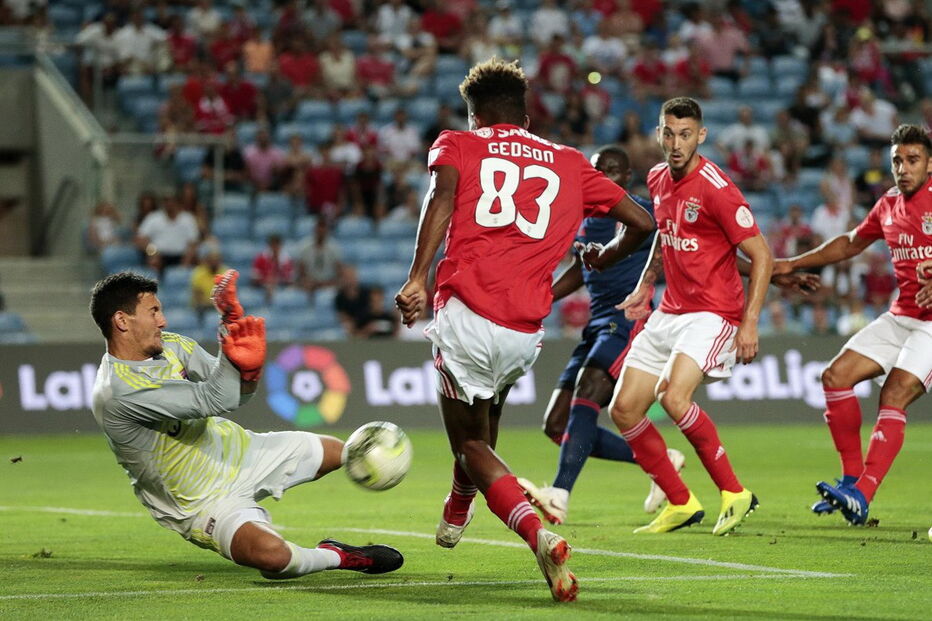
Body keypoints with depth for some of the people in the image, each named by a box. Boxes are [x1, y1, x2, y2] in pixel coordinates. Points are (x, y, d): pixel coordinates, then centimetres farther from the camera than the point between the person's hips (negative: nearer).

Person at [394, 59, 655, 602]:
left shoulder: (457, 145, 14)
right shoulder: (570, 163, 21)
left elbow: (443, 195, -9)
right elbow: (642, 222, 19)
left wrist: (418, 277, -18)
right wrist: (607, 256, 41)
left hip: (466, 310, -3)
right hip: (527, 329, 3)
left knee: (472, 445, 8)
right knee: (486, 412, 35)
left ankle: (540, 536, -16)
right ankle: (457, 513, 49)